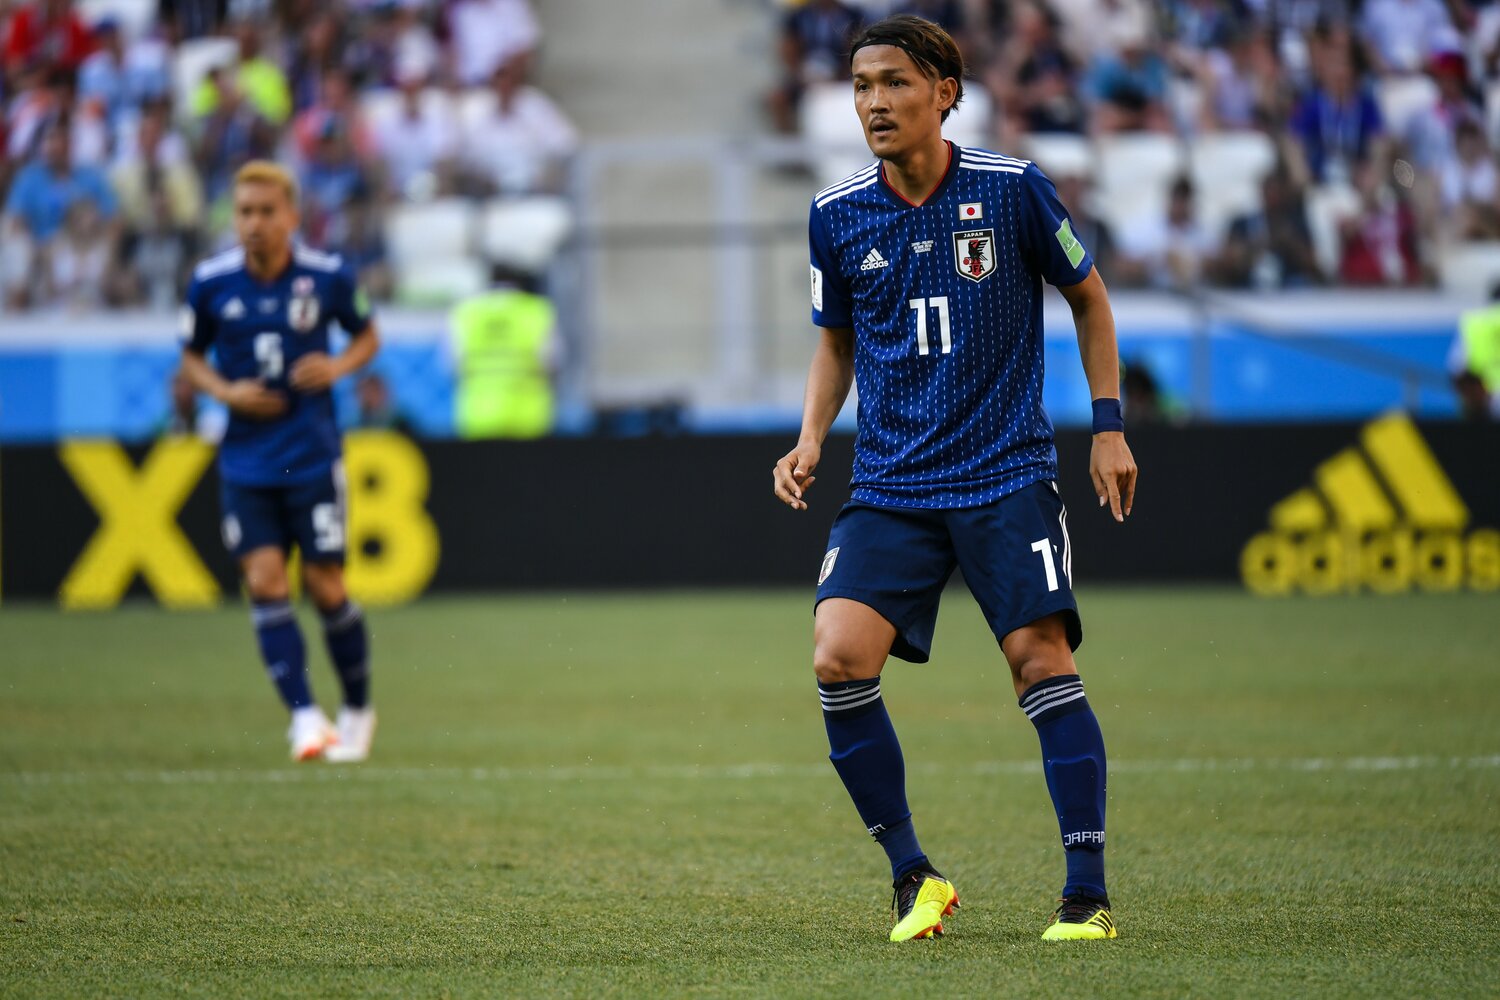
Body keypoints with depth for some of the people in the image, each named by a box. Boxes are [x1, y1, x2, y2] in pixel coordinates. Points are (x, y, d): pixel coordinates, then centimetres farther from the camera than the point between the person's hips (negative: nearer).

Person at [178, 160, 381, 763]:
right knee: (264, 579, -11)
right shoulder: (210, 283, -4)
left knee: (325, 587, 0)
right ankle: (304, 715, -10)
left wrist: (339, 367, -11)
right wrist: (225, 391, -9)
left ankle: (357, 709, 21)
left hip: (312, 456, -1)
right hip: (245, 459, 1)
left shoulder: (328, 277, -6)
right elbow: (191, 357, 10)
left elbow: (367, 334, 10)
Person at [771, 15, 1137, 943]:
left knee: (1042, 658, -13)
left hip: (1008, 473, -2)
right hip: (891, 484, 3)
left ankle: (1089, 893, -5)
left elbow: (1088, 296, 9)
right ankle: (915, 878, -1)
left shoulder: (1013, 189, -5)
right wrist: (811, 442, 4)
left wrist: (1110, 426, 5)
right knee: (839, 658, -15)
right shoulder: (837, 216, 2)